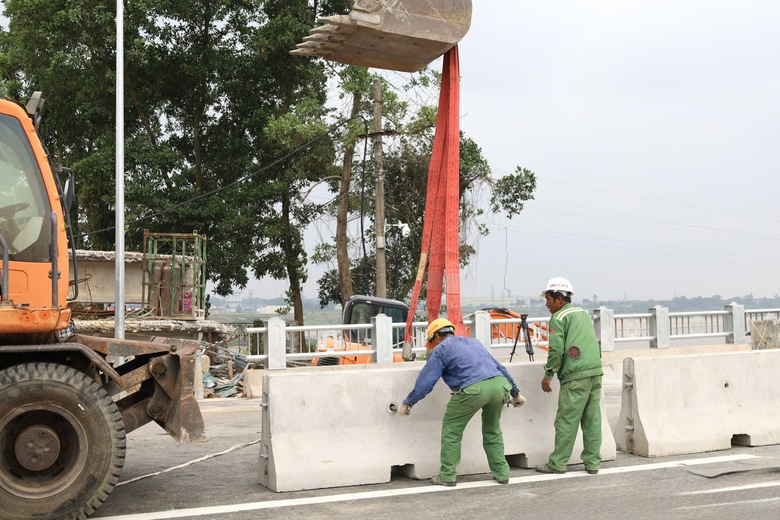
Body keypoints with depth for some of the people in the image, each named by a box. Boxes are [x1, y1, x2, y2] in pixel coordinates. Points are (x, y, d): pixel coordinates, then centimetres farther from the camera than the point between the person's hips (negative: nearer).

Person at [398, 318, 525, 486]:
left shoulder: (440, 350, 14)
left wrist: (407, 403, 22)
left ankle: (447, 475, 14)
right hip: (500, 384, 6)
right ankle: (501, 473, 25)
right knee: (492, 430, 26)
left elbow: (425, 381, 11)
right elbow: (500, 367, 36)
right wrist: (515, 392, 44)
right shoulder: (473, 342, 33)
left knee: (452, 428, 13)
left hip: (473, 390, -6)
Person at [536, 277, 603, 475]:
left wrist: (548, 374, -2)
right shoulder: (584, 313, 21)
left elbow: (557, 349, -11)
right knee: (592, 420, 9)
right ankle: (592, 462, 10)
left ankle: (557, 463, 1)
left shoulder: (559, 318, -3)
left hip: (575, 376, -7)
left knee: (566, 420, -3)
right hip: (596, 371, 8)